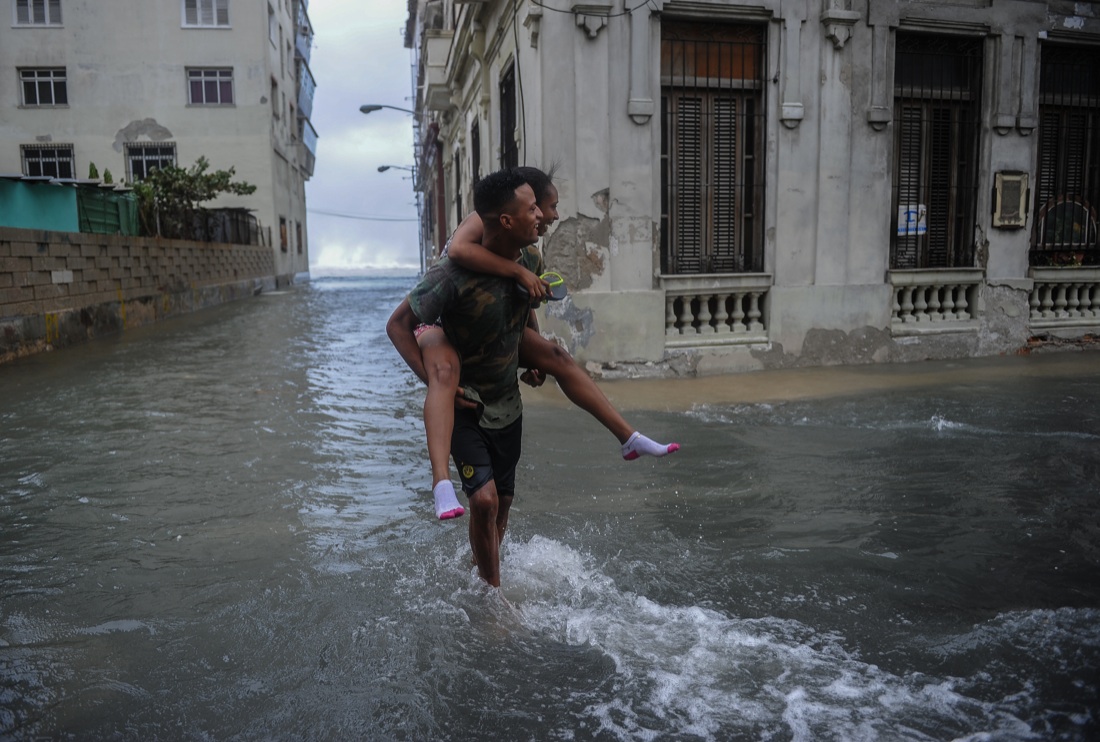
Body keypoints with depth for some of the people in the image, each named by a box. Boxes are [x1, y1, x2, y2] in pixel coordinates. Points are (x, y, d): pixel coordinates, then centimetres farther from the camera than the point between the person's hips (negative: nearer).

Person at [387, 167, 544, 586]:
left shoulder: (530, 261, -9)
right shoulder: (454, 275, -28)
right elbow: (398, 325, -19)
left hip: (508, 404, 6)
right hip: (463, 405, -6)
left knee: (503, 501, 15)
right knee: (484, 498, -18)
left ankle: (483, 575, 41)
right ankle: (493, 594, 4)